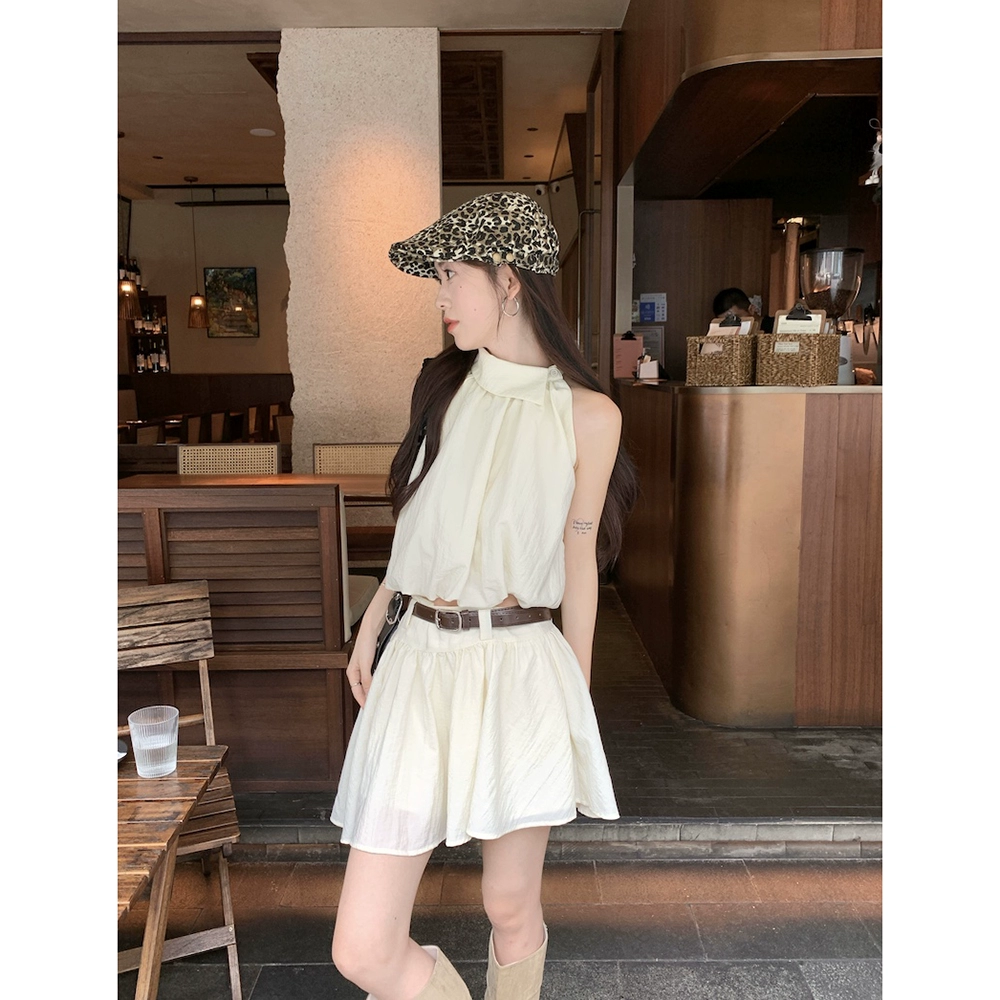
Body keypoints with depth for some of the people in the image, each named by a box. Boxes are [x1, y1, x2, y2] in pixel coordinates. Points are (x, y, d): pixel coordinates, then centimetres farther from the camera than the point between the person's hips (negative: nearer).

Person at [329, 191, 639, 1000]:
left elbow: (579, 563, 3)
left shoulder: (588, 414, -4)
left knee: (512, 905, 13)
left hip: (521, 669, -3)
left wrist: (578, 701, 9)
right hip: (423, 660, 4)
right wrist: (369, 629, 19)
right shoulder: (444, 385, 7)